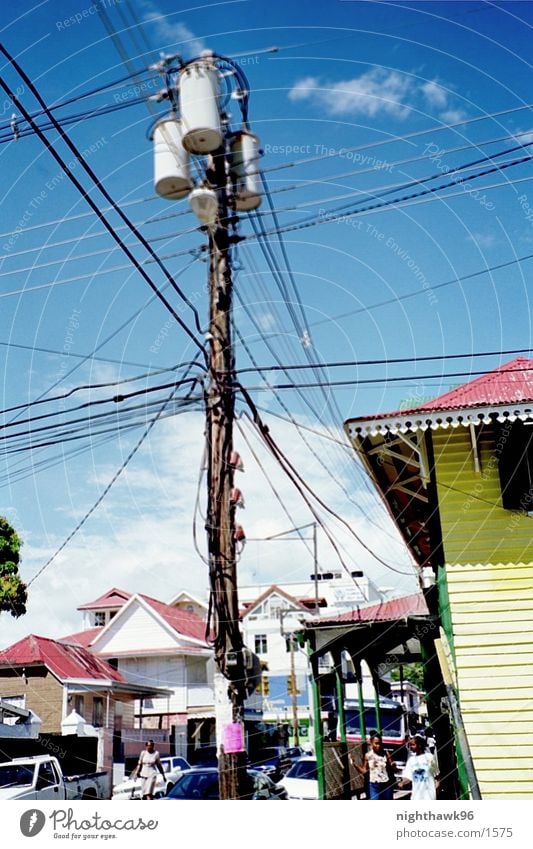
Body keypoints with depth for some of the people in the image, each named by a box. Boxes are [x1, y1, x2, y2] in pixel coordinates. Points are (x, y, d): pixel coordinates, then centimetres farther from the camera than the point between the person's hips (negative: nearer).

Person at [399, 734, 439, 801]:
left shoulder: (430, 757, -3)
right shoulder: (411, 760, 6)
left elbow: (436, 774, 4)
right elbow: (408, 777, 3)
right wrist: (402, 783, -17)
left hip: (429, 793, -3)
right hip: (416, 794, 3)